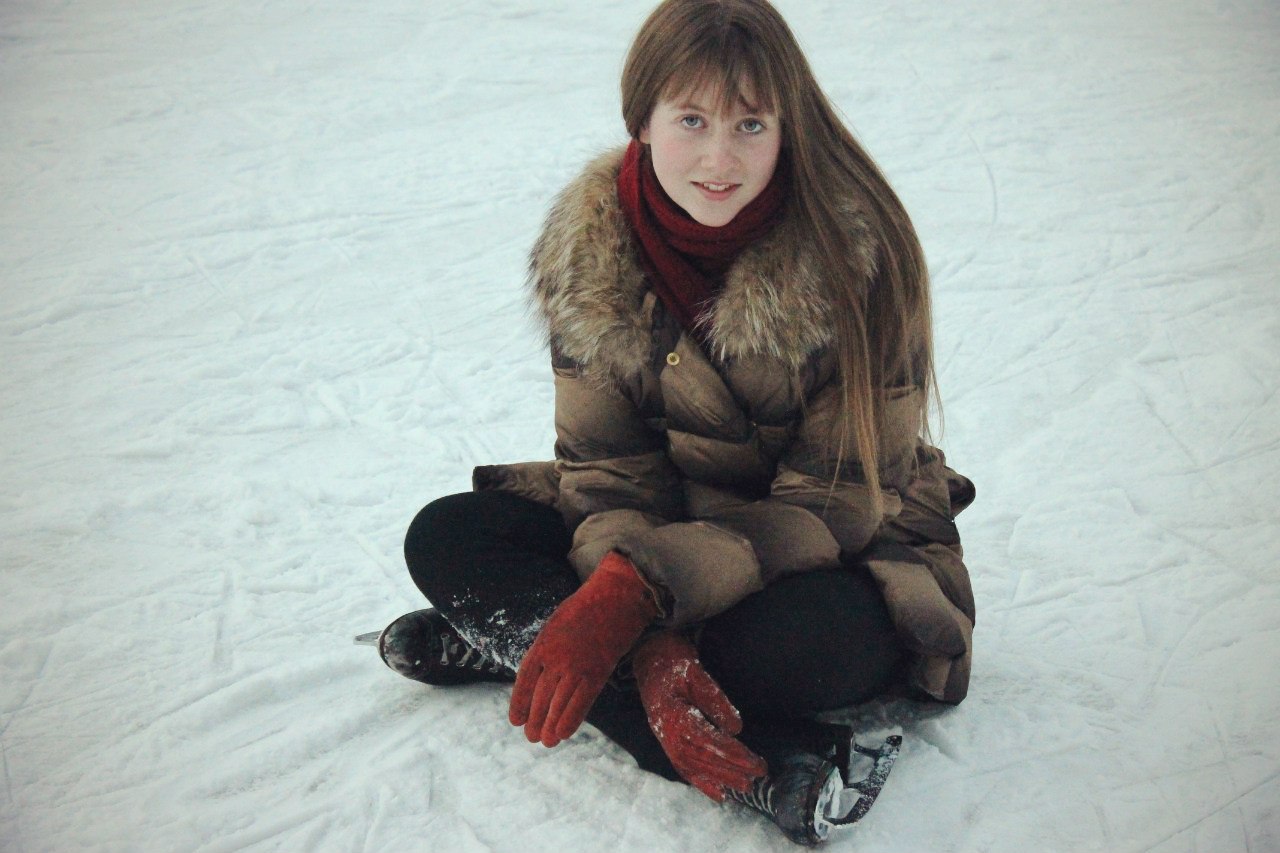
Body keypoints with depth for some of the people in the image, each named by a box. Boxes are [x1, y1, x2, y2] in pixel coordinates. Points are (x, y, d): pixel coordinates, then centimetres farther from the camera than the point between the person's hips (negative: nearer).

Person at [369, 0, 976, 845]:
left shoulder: (853, 248, -23)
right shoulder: (587, 242, -11)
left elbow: (840, 499, -23)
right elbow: (606, 465, -11)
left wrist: (638, 589, -35)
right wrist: (653, 642, -31)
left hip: (839, 550, -4)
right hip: (671, 521, 5)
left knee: (801, 638, -39)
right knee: (444, 538, -13)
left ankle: (508, 643, -17)